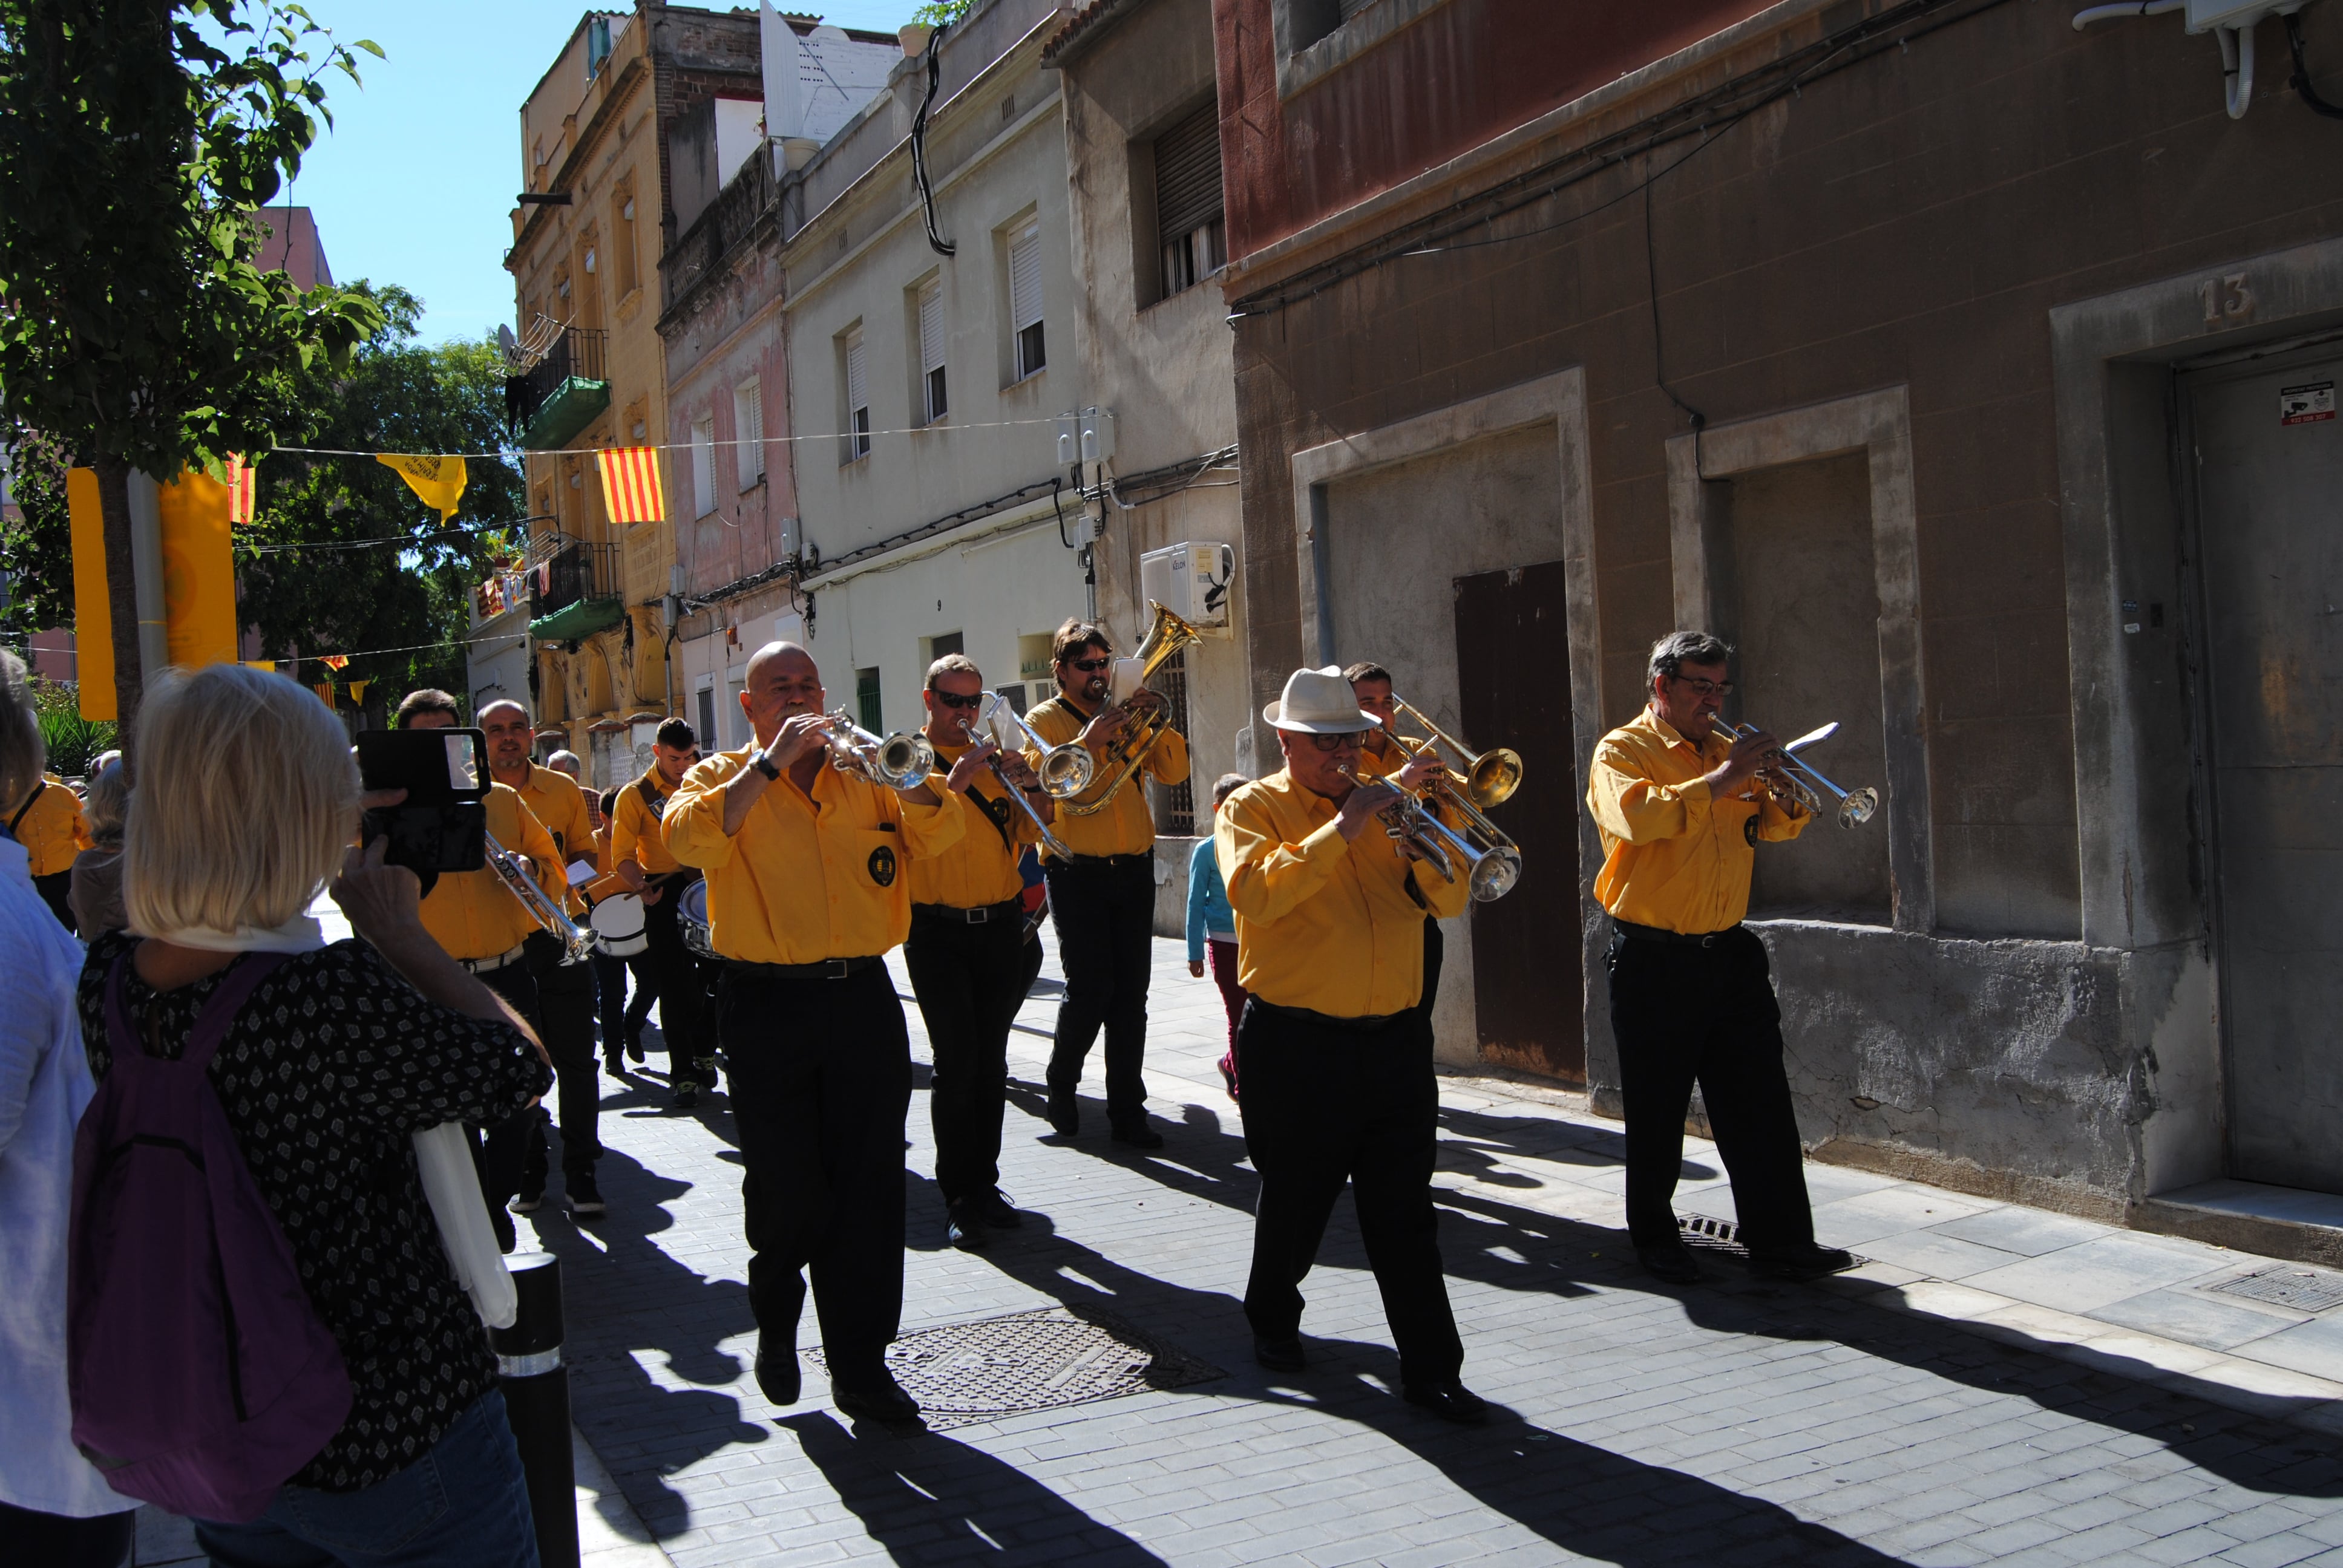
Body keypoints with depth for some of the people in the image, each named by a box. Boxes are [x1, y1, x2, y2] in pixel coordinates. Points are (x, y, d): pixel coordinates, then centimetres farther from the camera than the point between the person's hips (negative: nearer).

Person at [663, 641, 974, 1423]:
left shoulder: (864, 776, 13)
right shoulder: (723, 777, 5)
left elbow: (933, 833, -1)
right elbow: (687, 837, -17)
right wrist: (771, 762, -19)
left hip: (863, 999, 3)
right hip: (768, 1006, -2)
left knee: (870, 1188, 3)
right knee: (787, 1192, 3)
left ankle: (861, 1364, 13)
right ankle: (776, 1324, 32)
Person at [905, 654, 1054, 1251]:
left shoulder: (995, 757, 14)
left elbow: (1038, 826, 8)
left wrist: (1030, 786, -11)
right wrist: (962, 772, -23)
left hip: (1001, 927, 4)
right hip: (938, 929, -4)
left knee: (992, 1062, 9)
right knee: (956, 1062, -8)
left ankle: (985, 1183, 20)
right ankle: (959, 1200, -1)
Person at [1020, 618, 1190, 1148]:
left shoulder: (1126, 714, 16)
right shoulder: (1045, 720, 3)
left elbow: (1173, 771, 6)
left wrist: (1158, 722, -9)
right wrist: (1088, 742, -23)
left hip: (1133, 867, 4)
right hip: (1077, 871, -4)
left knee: (1131, 994, 3)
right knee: (1089, 987, -8)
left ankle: (1127, 1110, 9)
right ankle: (1062, 1088, 16)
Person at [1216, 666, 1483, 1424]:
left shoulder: (1382, 806, 14)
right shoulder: (1254, 808, -1)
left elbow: (1447, 900, 9)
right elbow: (1257, 891, -22)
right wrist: (1344, 827, -22)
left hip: (1395, 1040, 4)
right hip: (1296, 1044, -4)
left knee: (1405, 1212, 4)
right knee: (1295, 1200, 12)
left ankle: (1431, 1367, 8)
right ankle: (1273, 1322, 36)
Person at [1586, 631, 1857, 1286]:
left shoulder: (1724, 751, 15)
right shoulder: (1623, 751, -4)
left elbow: (1772, 827, 17)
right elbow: (1637, 815, -24)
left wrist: (1785, 797, -4)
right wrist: (1721, 781, -25)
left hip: (1729, 954, 6)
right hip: (1655, 961, -6)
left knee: (1761, 1104, 5)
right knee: (1657, 1110, 5)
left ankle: (1780, 1239, 11)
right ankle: (1653, 1235, 20)